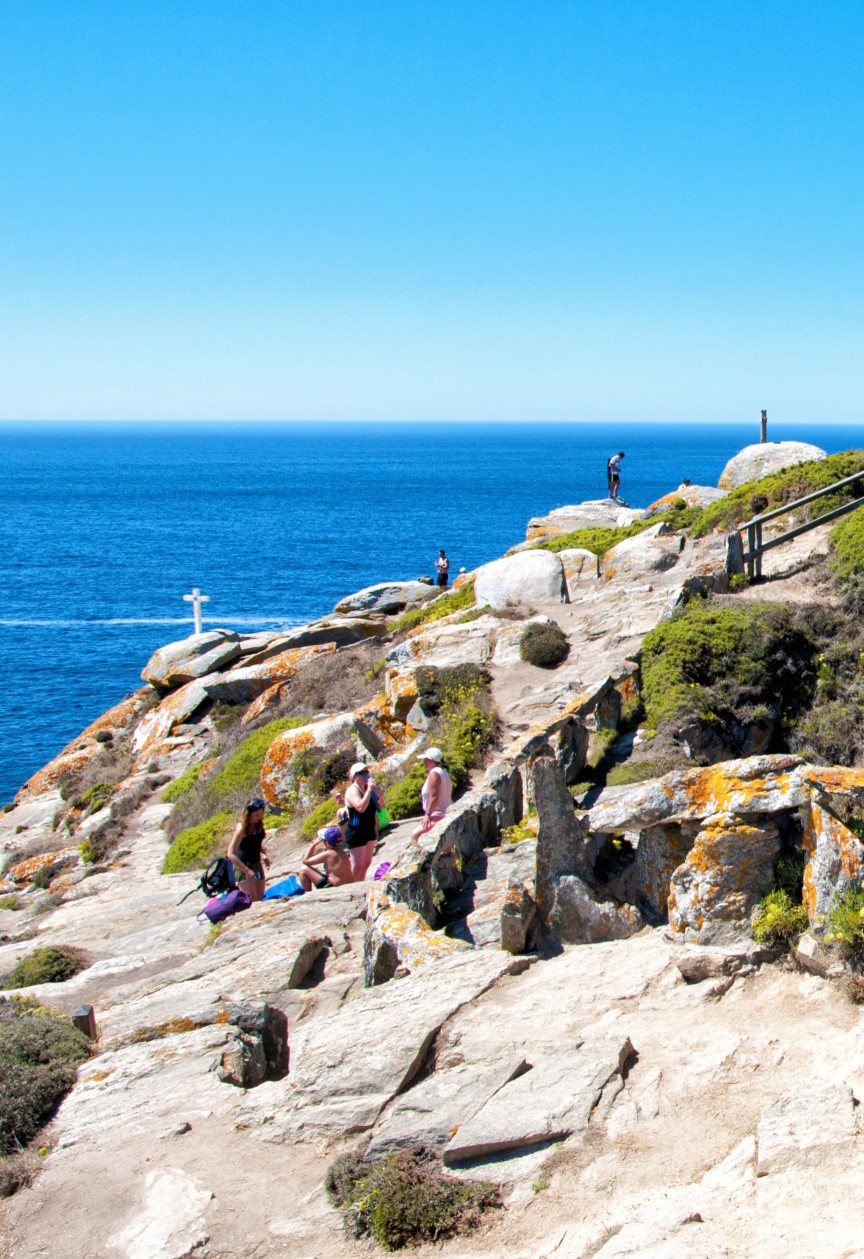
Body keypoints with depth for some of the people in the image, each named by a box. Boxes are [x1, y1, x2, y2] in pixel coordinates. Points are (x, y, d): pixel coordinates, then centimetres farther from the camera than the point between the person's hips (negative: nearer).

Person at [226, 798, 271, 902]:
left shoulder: (259, 825, -1)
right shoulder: (241, 828, -21)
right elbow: (231, 854, -26)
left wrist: (263, 855, 2)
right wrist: (246, 870, -30)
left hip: (257, 865, 7)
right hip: (243, 866, -7)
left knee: (260, 899, 7)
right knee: (252, 901, -11)